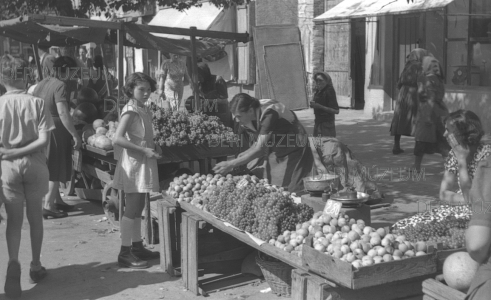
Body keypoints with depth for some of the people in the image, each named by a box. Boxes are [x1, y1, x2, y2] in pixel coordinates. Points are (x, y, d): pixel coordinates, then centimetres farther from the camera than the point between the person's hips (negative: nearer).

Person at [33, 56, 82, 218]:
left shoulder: (42, 83, 9)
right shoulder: (61, 86, -16)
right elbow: (63, 113, -24)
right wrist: (75, 135, -22)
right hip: (56, 130, -8)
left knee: (50, 167, 19)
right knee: (55, 168, 1)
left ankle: (57, 200, 30)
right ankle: (48, 206, 2)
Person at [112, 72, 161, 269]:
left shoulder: (143, 110, 10)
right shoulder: (131, 110, -16)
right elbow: (117, 139, -24)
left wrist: (153, 146, 3)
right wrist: (144, 150, -24)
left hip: (144, 163, 9)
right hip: (134, 163, -9)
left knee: (138, 208, 15)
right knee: (132, 209, -4)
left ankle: (137, 247, 25)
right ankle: (125, 253, 3)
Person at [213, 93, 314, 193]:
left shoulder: (269, 114, -32)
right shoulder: (247, 121, -8)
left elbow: (259, 149, -33)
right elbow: (259, 143, 6)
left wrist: (231, 164, -33)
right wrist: (245, 154, -14)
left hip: (294, 152, -7)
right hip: (276, 153, 7)